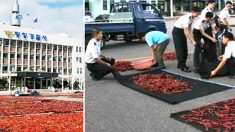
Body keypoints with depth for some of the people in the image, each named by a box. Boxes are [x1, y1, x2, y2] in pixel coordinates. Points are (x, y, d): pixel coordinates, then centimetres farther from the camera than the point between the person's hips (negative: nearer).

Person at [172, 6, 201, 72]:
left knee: (185, 49, 9)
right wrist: (192, 40, -36)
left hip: (182, 31, 8)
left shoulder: (192, 18, -5)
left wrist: (191, 39, -6)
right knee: (180, 49, -8)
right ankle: (183, 67, -6)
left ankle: (180, 64, 20)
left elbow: (188, 28, 2)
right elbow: (186, 31, -35)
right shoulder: (186, 18, -31)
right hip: (177, 31, -8)